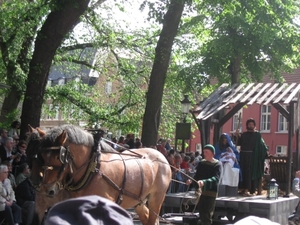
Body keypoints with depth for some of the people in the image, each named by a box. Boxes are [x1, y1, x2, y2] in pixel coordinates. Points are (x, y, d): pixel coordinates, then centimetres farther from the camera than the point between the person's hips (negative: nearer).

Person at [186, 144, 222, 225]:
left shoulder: (217, 164, -8)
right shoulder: (201, 163, 11)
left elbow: (216, 178, -23)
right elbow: (197, 176, 15)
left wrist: (204, 182, -39)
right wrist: (191, 181, -8)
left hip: (211, 192, -6)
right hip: (200, 192, 6)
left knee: (207, 216, -7)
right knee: (202, 215, 13)